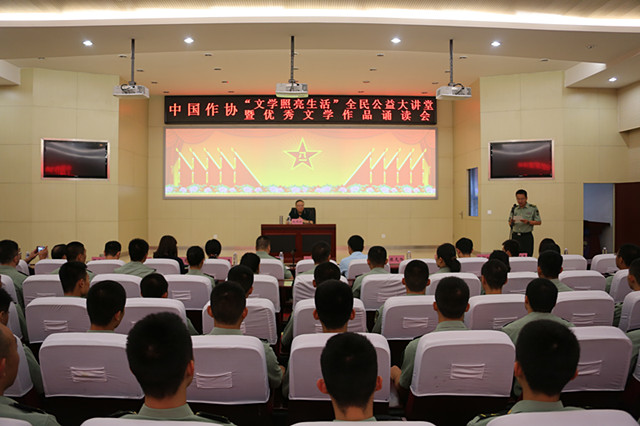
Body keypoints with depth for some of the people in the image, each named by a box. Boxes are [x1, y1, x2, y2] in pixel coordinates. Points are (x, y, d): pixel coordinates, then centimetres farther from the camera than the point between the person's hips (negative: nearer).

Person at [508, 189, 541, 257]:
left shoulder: (533, 208, 0)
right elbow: (510, 224, 13)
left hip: (527, 236, -3)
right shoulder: (514, 208, 9)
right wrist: (511, 222, -11)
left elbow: (539, 222, -2)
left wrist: (528, 222, -18)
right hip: (515, 236, 3)